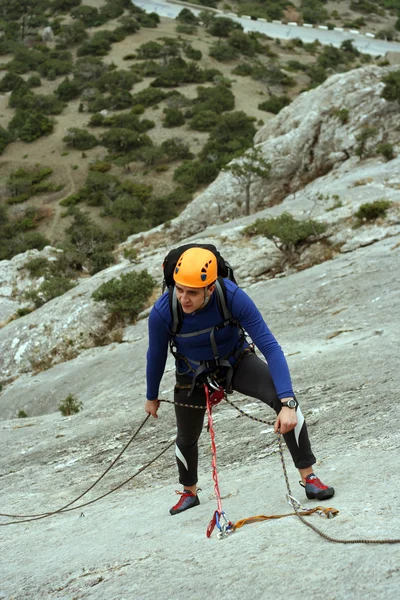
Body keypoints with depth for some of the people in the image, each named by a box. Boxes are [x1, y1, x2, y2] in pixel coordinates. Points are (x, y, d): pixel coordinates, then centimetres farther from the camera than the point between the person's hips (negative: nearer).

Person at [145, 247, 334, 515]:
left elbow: (270, 347, -36)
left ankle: (309, 477, -11)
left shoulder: (233, 297, -37)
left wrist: (287, 404, -44)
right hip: (193, 374, 1)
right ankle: (189, 493, 49)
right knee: (186, 439, 17)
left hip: (236, 361, -1)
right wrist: (152, 397, 5)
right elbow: (156, 357, -12)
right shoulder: (162, 313, -33)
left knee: (284, 398, -26)